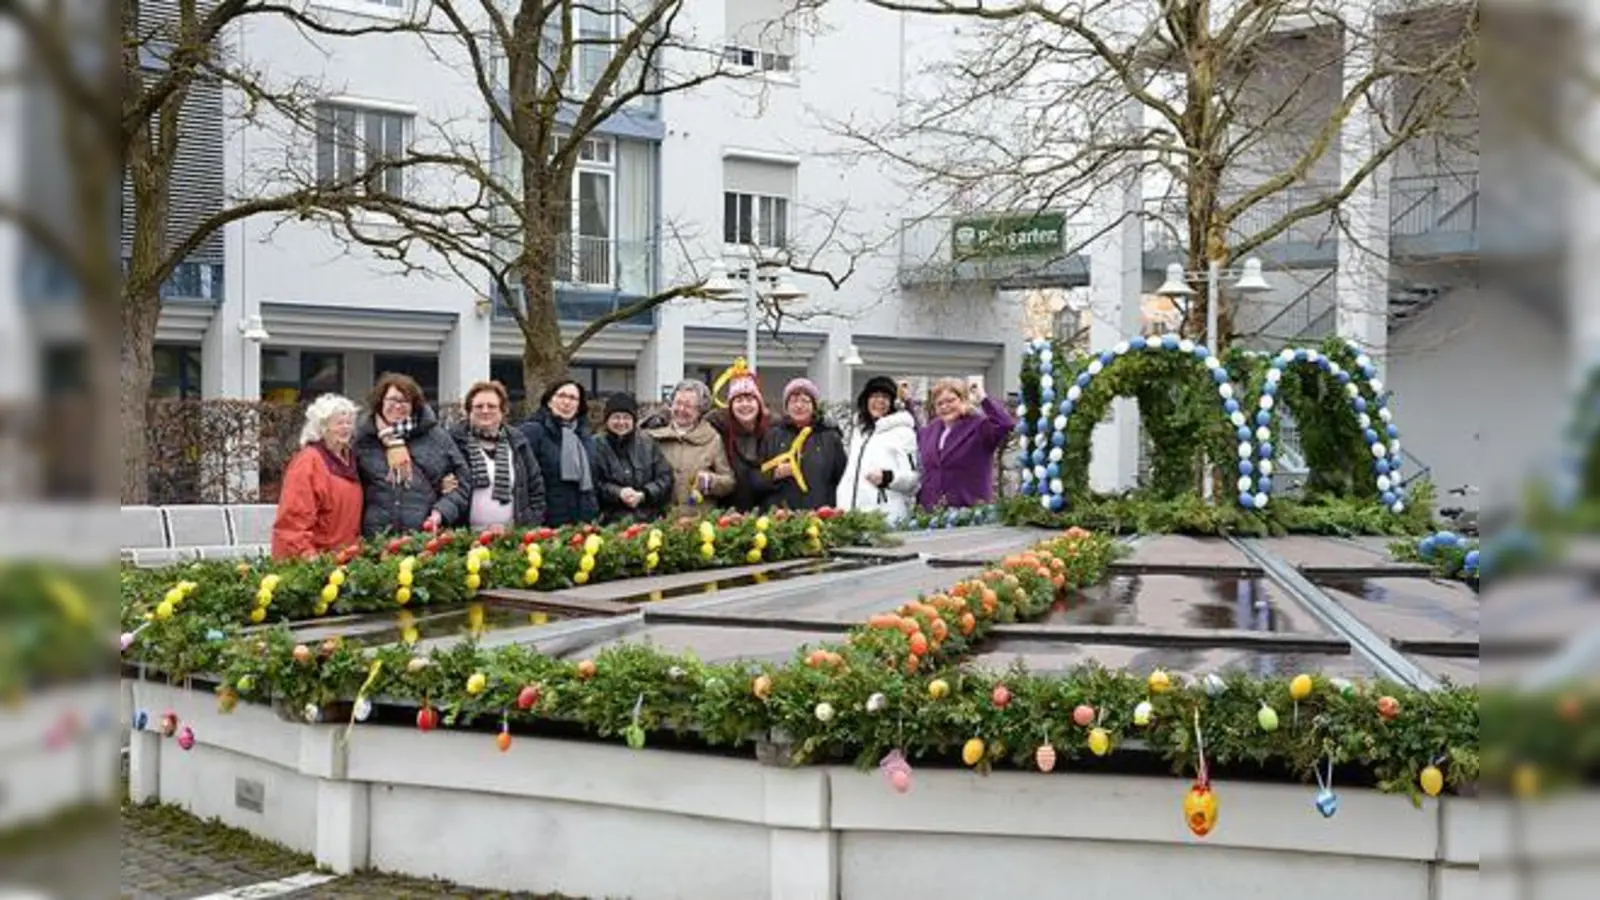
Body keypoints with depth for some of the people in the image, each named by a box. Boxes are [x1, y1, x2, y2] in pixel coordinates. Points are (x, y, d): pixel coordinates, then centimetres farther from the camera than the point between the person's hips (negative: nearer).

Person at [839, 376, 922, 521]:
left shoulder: (903, 432, 1)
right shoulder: (859, 432, 22)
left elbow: (914, 478, -5)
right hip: (854, 515, 6)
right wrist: (842, 509, 17)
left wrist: (888, 477, -22)